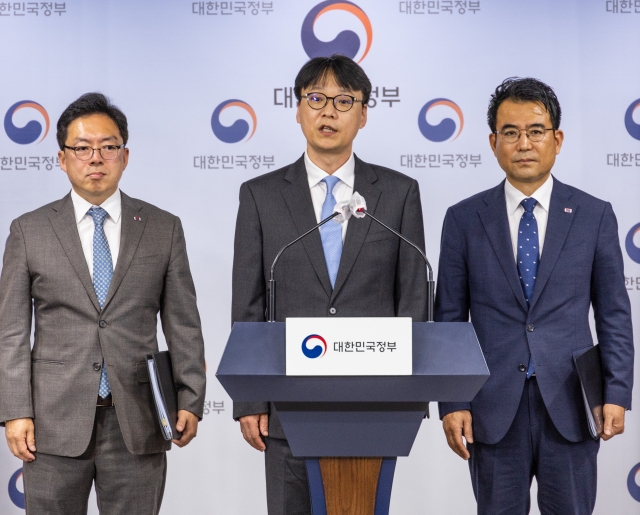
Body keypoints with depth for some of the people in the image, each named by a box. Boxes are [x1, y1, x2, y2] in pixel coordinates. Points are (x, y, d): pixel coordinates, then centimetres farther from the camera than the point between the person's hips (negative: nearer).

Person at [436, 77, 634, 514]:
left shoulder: (595, 216, 3)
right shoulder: (464, 220, 2)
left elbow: (614, 314, 5)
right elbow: (449, 319, 3)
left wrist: (617, 394, -4)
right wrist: (452, 403, -3)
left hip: (571, 408, 0)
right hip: (493, 411, 0)